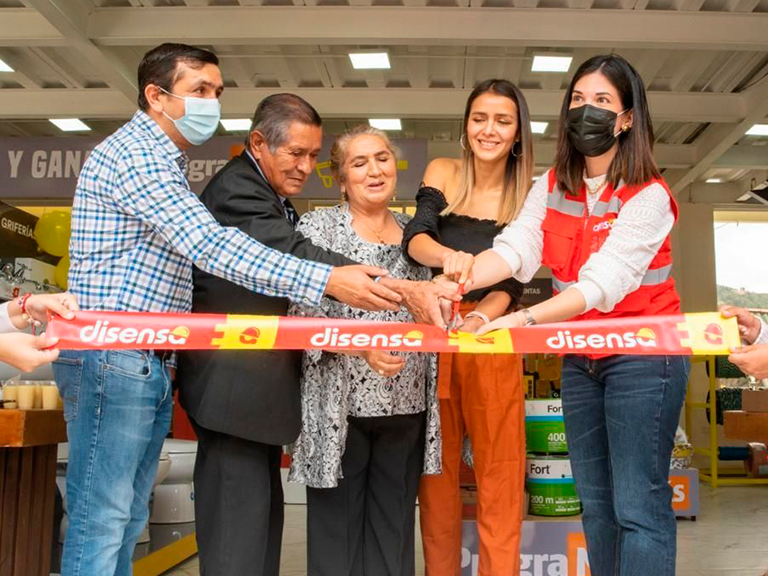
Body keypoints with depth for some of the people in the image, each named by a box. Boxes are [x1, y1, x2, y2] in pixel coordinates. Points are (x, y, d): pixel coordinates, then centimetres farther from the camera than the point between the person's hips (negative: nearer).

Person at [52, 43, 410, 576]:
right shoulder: (133, 154, -12)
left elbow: (200, 247, 24)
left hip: (152, 366, 10)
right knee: (101, 520, -4)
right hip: (113, 359, -10)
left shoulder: (165, 163, 22)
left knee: (127, 521, 13)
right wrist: (328, 281, -28)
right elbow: (212, 248, -23)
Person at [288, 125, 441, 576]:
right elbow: (303, 315, -9)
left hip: (407, 405, 4)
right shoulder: (319, 227, 0)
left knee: (394, 531, 10)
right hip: (341, 405, -4)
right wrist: (362, 346, -21)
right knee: (337, 531, 3)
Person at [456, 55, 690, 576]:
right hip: (579, 359, 6)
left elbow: (601, 283, -27)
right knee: (596, 503, 13)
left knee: (639, 507, -6)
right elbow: (514, 248, -12)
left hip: (643, 357, -6)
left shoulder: (648, 196, -14)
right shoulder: (551, 187, 4)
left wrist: (524, 320, -40)